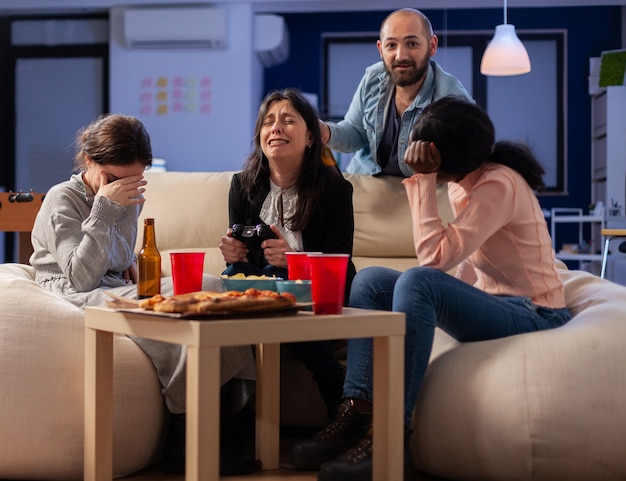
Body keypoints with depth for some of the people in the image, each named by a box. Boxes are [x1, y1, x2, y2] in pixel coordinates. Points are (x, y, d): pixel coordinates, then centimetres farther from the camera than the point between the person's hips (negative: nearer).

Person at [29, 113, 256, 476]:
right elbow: (81, 278, -16)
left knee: (209, 285, -20)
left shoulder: (130, 200, 18)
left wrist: (135, 270, 10)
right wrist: (103, 211, -18)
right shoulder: (63, 200, -5)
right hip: (76, 300, -7)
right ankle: (184, 442, -26)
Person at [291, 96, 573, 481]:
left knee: (418, 281, -33)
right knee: (370, 281, -4)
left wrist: (423, 180, -24)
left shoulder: (499, 186, -19)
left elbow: (434, 257, -27)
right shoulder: (462, 182, 7)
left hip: (533, 316, -9)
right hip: (488, 304, 9)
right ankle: (356, 416, -16)